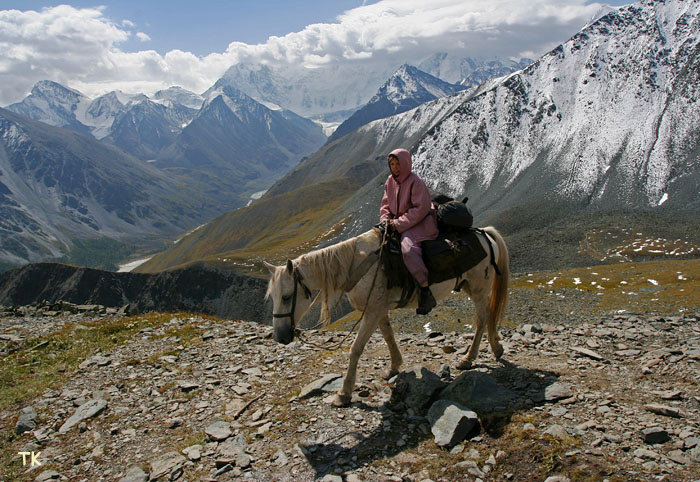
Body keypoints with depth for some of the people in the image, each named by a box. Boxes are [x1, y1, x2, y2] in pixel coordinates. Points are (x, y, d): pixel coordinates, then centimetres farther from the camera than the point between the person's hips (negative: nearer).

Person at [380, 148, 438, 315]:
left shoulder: (415, 182, -14)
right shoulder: (390, 181, 9)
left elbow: (421, 209, -19)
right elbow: (385, 205, 15)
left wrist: (399, 224, -21)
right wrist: (386, 221, -5)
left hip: (419, 224, -9)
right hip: (398, 224, 9)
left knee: (408, 248, -34)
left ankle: (426, 293, -29)